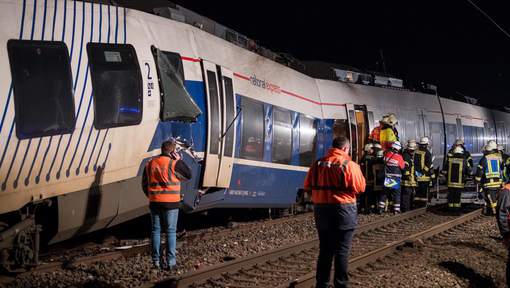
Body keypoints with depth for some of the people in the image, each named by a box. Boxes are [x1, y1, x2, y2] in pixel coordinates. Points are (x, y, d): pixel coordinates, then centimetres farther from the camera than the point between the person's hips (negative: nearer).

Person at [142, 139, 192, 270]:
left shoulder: (150, 163, 7)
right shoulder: (174, 164, -11)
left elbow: (144, 184, 13)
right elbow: (188, 175, 1)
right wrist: (179, 160, 3)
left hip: (154, 203, 4)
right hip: (171, 203, -4)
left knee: (156, 231, 11)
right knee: (171, 231, 2)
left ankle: (156, 261, 14)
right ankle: (170, 261, 0)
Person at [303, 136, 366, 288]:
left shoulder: (318, 163, 2)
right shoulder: (349, 165, -11)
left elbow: (308, 187, 6)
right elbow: (360, 187, -10)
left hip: (321, 209, 4)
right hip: (343, 209, -4)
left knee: (325, 249, 13)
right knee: (342, 250, 3)